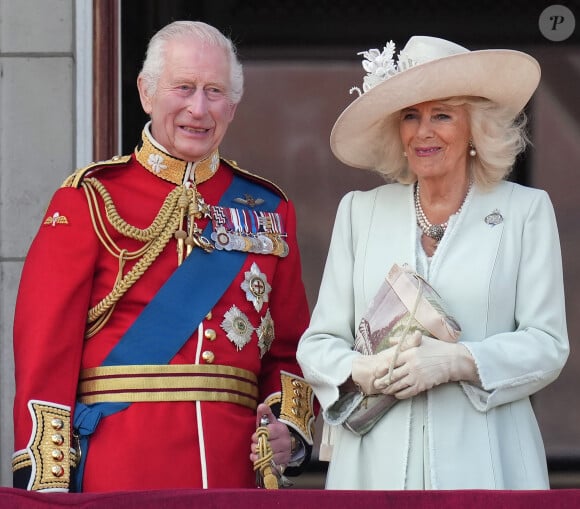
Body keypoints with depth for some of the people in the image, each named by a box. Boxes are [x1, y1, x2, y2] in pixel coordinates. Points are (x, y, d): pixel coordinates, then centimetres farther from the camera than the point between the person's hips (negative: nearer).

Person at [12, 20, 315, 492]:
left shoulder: (268, 210, 12)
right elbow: (46, 344, -5)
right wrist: (46, 482, -13)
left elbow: (290, 346, 14)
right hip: (117, 471, -3)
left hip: (235, 466, 3)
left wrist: (290, 427, -5)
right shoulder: (90, 200, 0)